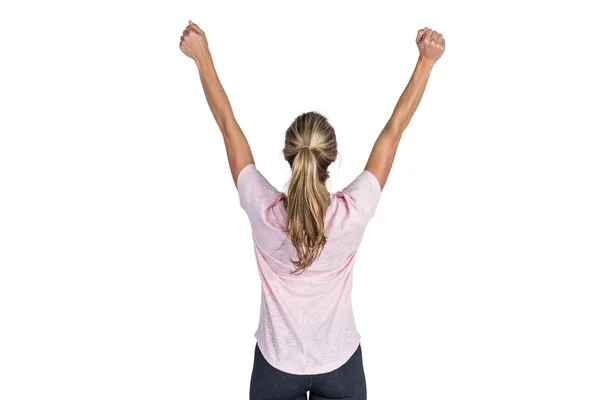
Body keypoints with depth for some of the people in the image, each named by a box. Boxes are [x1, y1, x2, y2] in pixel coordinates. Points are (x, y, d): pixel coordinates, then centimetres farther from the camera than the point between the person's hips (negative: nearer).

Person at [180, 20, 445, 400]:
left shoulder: (264, 211, -24)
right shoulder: (353, 213, -25)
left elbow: (228, 124, -14)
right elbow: (395, 127, -17)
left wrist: (202, 57, -5)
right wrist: (426, 59, -9)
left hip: (276, 365, 0)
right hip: (340, 365, 0)